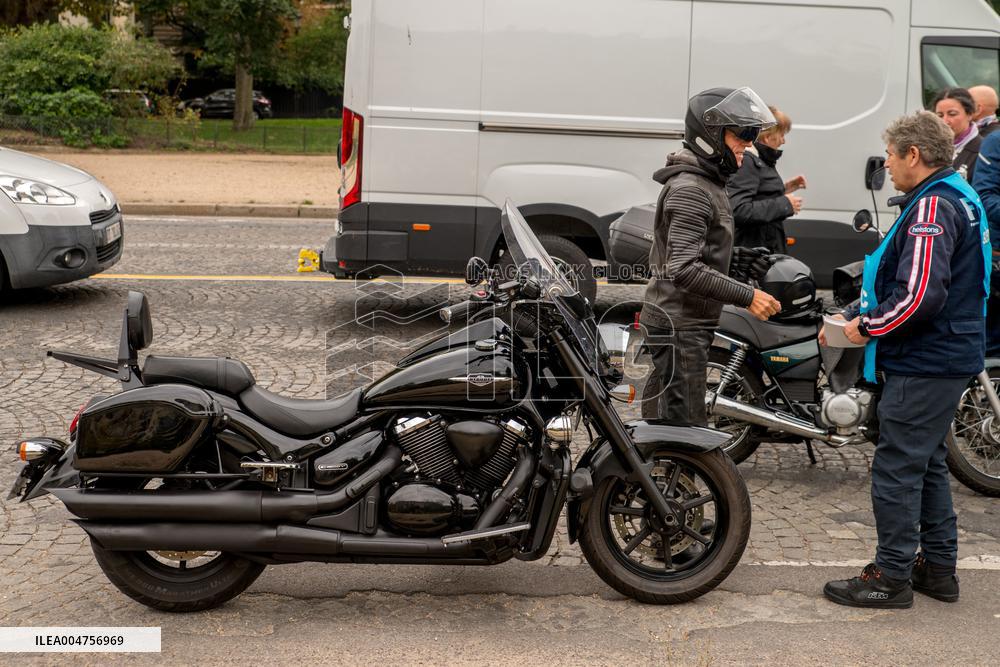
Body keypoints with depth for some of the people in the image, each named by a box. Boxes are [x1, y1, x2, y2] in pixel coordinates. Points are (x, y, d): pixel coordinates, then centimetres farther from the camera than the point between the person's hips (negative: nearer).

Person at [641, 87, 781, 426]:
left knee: (674, 421, 17)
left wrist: (738, 260, 8)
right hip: (680, 325, -11)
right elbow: (684, 269, -27)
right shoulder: (689, 190, -18)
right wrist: (746, 296, -26)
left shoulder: (707, 183, 17)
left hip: (690, 322, 11)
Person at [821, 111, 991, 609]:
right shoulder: (954, 197, 15)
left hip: (923, 365, -11)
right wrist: (855, 317, 10)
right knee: (926, 463, 18)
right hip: (945, 359, 11)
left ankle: (892, 576, 6)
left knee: (897, 468, -3)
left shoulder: (933, 207, -19)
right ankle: (937, 568, 27)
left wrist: (868, 327, -13)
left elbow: (919, 297, -27)